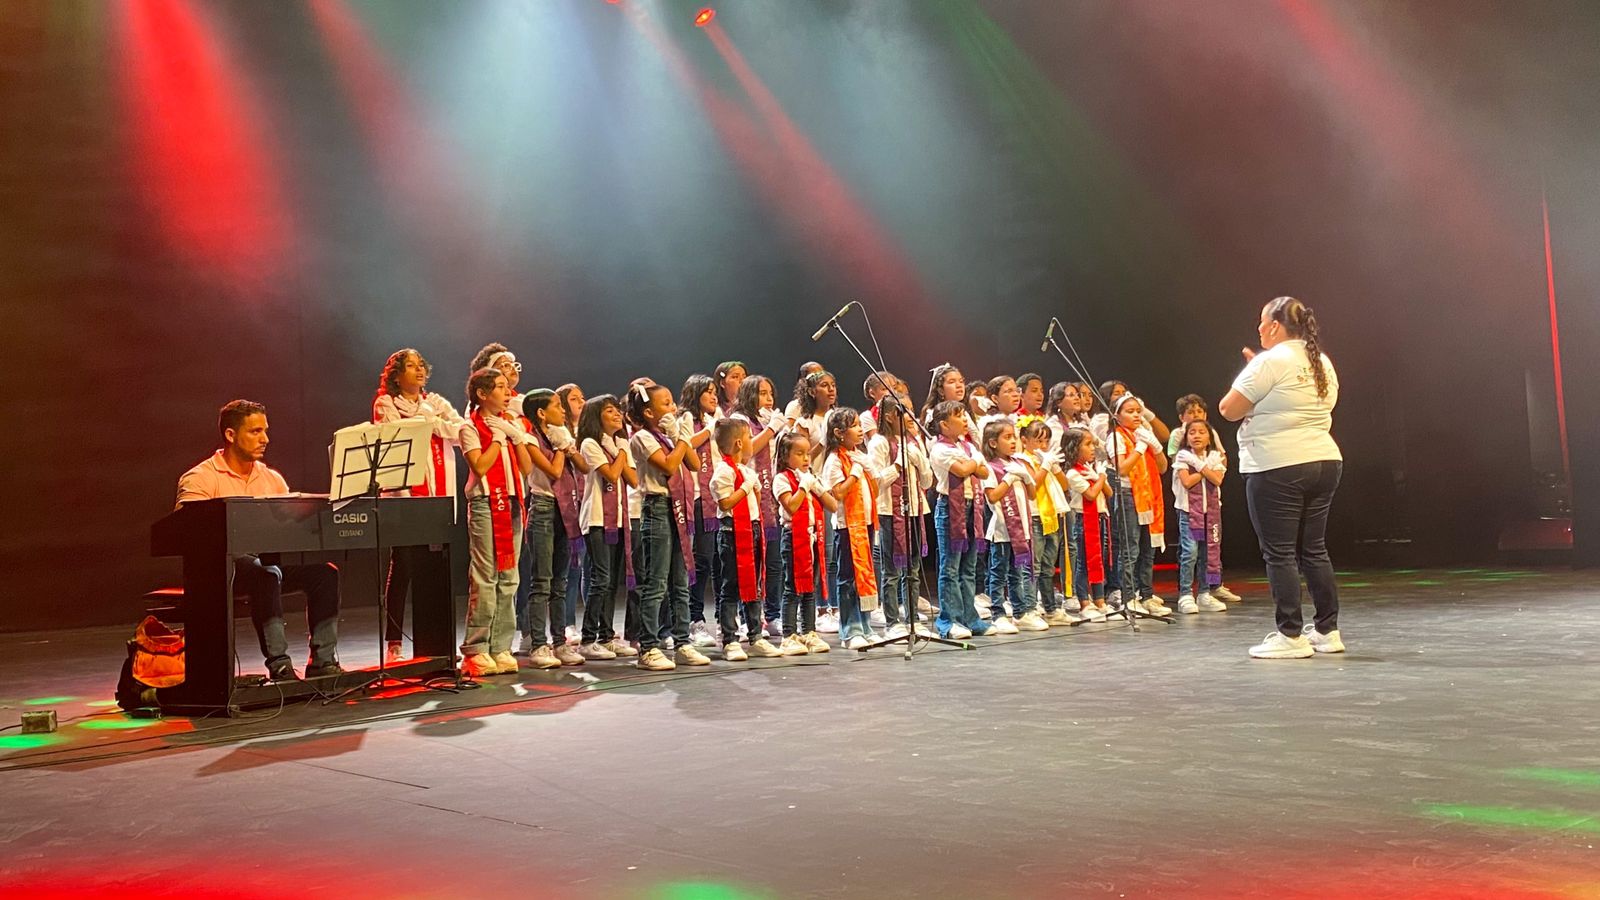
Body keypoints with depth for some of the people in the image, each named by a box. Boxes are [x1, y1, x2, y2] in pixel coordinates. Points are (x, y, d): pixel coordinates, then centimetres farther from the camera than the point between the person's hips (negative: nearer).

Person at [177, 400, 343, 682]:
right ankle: (279, 665, -38)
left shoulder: (272, 478, 17)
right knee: (267, 574, -37)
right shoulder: (200, 479, -2)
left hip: (269, 560, 6)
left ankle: (323, 661, -20)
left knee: (324, 571, -19)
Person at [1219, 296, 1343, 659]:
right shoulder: (1323, 363, 15)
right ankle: (1327, 631, 18)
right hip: (1324, 462, 8)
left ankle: (1290, 636, 1)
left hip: (1278, 469, -8)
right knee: (1314, 550, 14)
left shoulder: (1270, 361, -11)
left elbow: (1229, 410, -10)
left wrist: (1246, 374, 8)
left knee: (1279, 553, -2)